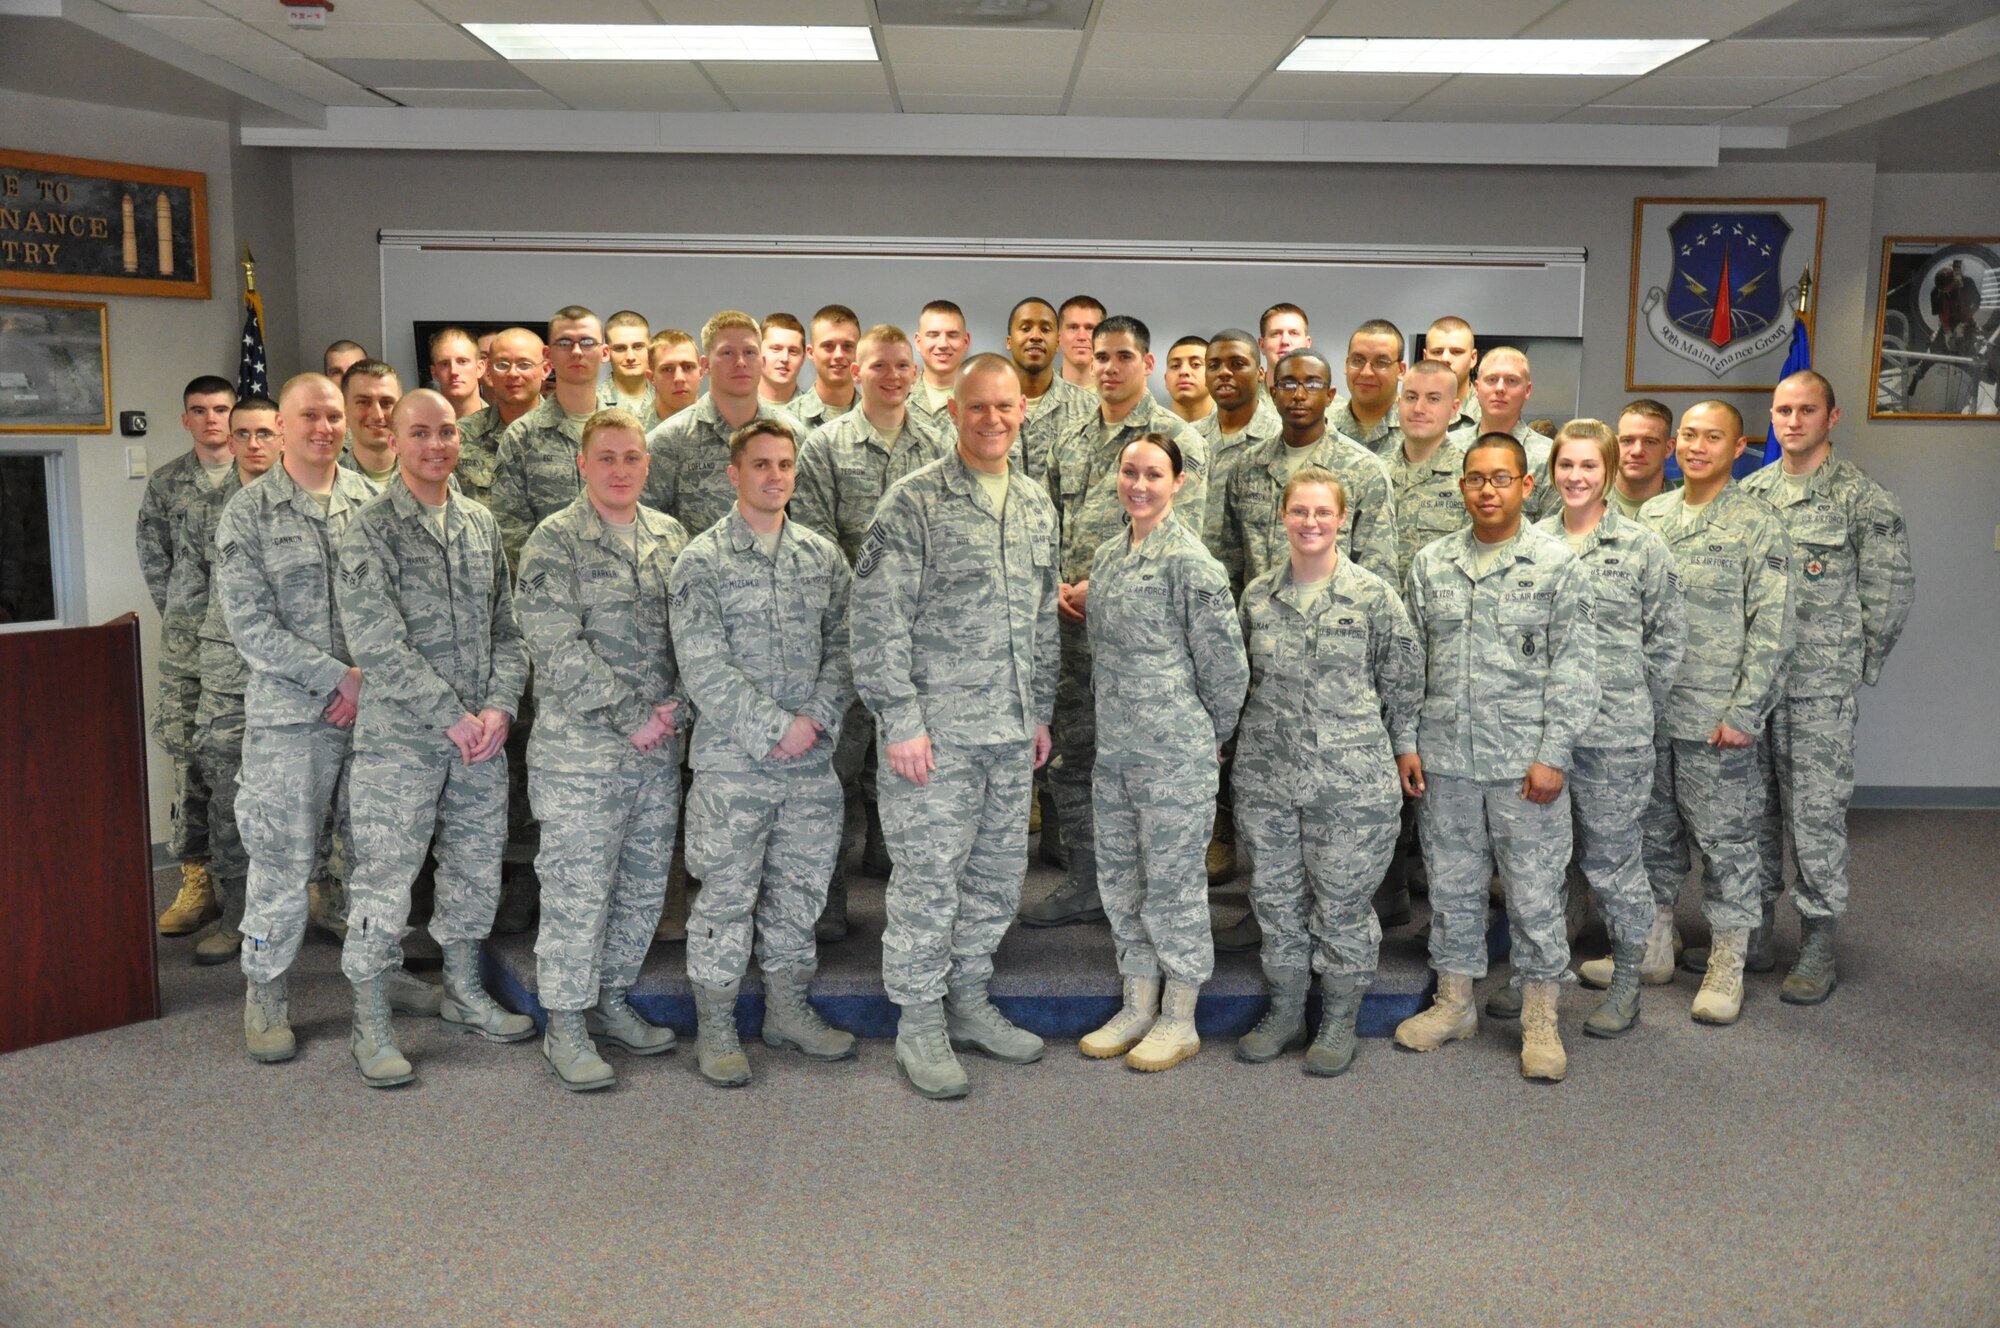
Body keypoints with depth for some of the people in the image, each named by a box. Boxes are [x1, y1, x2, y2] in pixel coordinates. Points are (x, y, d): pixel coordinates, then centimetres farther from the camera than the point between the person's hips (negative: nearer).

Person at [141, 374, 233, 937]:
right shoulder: (165, 483, 11)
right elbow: (153, 559, 12)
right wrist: (183, 615, 2)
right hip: (188, 645, 3)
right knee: (190, 759, 0)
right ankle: (197, 884, 7)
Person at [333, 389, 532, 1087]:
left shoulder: (482, 524, 10)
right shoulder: (370, 531, -8)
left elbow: (507, 627, 10)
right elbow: (377, 645, -15)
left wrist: (500, 705, -5)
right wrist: (451, 717, -16)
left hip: (481, 739, 6)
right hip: (398, 740, -5)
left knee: (477, 870, 15)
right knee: (383, 880, 0)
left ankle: (463, 991, 33)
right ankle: (371, 1024, 13)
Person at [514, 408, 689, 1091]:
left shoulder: (671, 537, 10)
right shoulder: (554, 542, -7)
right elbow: (558, 648, -16)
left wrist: (677, 708, -5)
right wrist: (629, 717, -16)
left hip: (659, 751, 6)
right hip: (579, 752, -6)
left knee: (644, 886, 13)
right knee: (577, 889, 0)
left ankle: (610, 999, 30)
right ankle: (565, 1026, 14)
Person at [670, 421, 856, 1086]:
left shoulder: (823, 555, 9)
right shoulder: (702, 561, -5)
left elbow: (843, 646, 6)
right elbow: (704, 667, -12)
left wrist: (815, 719, -9)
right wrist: (774, 729, -15)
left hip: (813, 759, 4)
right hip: (732, 762, -4)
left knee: (801, 887, 13)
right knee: (727, 893, 3)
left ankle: (788, 1009, 29)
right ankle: (715, 1025, 17)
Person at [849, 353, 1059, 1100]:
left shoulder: (1038, 508, 13)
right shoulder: (914, 502, -8)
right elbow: (876, 621, -12)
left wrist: (1040, 712, 17)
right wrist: (901, 722, -16)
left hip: (1010, 734, 6)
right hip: (936, 732, -6)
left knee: (997, 877, 14)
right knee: (928, 880, 1)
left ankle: (971, 1004, 30)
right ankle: (919, 1027, 15)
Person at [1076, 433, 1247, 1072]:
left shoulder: (1188, 559, -12)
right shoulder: (1105, 556, 11)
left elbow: (1225, 660, -10)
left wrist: (1210, 738, -1)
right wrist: (1119, 722, 17)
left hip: (1175, 754, -8)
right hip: (1114, 749, 8)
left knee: (1174, 882, 3)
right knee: (1121, 879, 14)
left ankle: (1180, 1020, 17)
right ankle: (1138, 1007, 29)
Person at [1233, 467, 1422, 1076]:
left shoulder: (1374, 595, -4)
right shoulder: (1257, 596, 6)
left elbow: (1401, 679, 2)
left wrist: (1404, 745, 3)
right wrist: (1229, 740, 16)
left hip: (1350, 775, -3)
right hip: (1266, 774, 4)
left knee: (1341, 900, 4)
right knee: (1276, 895, 11)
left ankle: (1339, 1021, 20)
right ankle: (1285, 1012, 26)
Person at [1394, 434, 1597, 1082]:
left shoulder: (1559, 565, -2)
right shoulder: (1431, 564, 8)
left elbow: (1574, 670, -5)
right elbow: (1410, 661, 11)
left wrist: (1552, 755, -11)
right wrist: (1407, 744, 5)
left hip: (1524, 762, -3)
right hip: (1444, 760, 4)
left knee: (1534, 894, 3)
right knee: (1452, 887, 13)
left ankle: (1540, 1020, 18)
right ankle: (1455, 1003, 28)